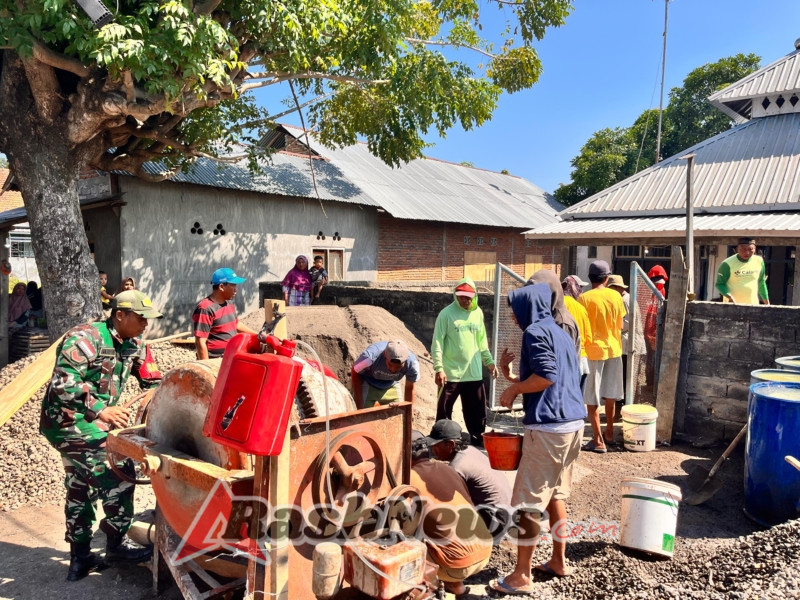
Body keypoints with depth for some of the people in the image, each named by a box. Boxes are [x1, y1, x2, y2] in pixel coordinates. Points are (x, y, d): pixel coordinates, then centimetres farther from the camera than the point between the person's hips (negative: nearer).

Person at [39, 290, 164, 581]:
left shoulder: (133, 343, 3)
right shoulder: (86, 338, -23)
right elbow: (63, 384, -32)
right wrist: (101, 410, -40)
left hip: (89, 422, 10)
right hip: (69, 422, -10)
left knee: (81, 488, 17)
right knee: (119, 472, -13)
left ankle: (79, 558, 30)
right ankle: (116, 543, 3)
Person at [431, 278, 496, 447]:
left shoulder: (478, 313, 7)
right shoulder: (446, 314, -9)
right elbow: (437, 343, -11)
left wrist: (489, 360, 14)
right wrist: (439, 368, -16)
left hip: (474, 373, 4)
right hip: (451, 373, -4)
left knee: (477, 413, 12)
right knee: (444, 413, 7)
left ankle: (478, 442, 26)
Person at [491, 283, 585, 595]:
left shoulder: (535, 331, -9)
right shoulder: (560, 333, 18)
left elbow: (546, 376, -22)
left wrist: (513, 388, -7)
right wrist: (510, 374, 15)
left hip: (548, 427, -10)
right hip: (572, 423, 10)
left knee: (528, 502, -1)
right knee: (555, 493, 22)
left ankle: (522, 576, 7)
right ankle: (559, 560, 32)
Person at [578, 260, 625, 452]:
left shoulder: (585, 298, -13)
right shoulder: (616, 296, 0)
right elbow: (620, 326, 7)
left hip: (593, 350, -5)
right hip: (613, 349, 5)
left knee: (592, 399, 2)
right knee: (610, 395, 17)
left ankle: (598, 441, 3)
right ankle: (609, 434, 29)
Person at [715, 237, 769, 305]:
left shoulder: (759, 261, 4)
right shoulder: (728, 264, -10)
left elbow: (761, 283, 16)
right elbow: (720, 284, -4)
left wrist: (767, 303, 17)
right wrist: (729, 296, -21)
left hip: (753, 305, 4)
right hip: (732, 305, -4)